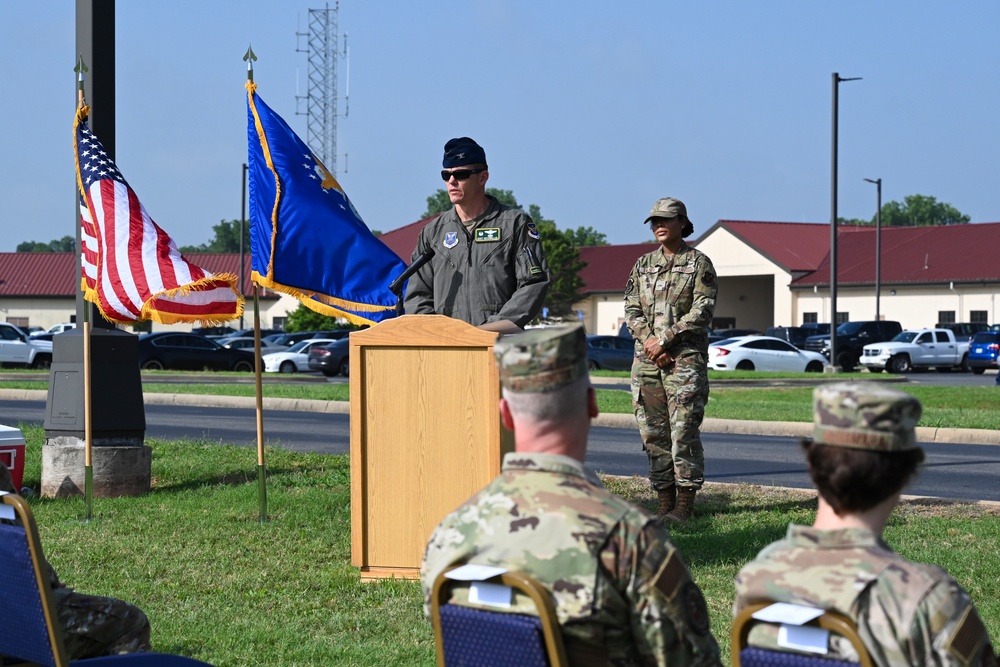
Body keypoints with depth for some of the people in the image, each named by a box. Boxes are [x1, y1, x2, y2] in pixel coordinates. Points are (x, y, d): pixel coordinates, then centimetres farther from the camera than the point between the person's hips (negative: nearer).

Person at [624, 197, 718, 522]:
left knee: (684, 430, -9)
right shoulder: (643, 264, 16)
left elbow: (702, 311, -8)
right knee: (653, 431, 4)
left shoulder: (699, 263, 1)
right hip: (646, 359, 5)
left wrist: (664, 339, -13)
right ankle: (664, 500, 9)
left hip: (685, 357, -5)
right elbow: (631, 310, 11)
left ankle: (685, 504, -6)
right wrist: (648, 342, -7)